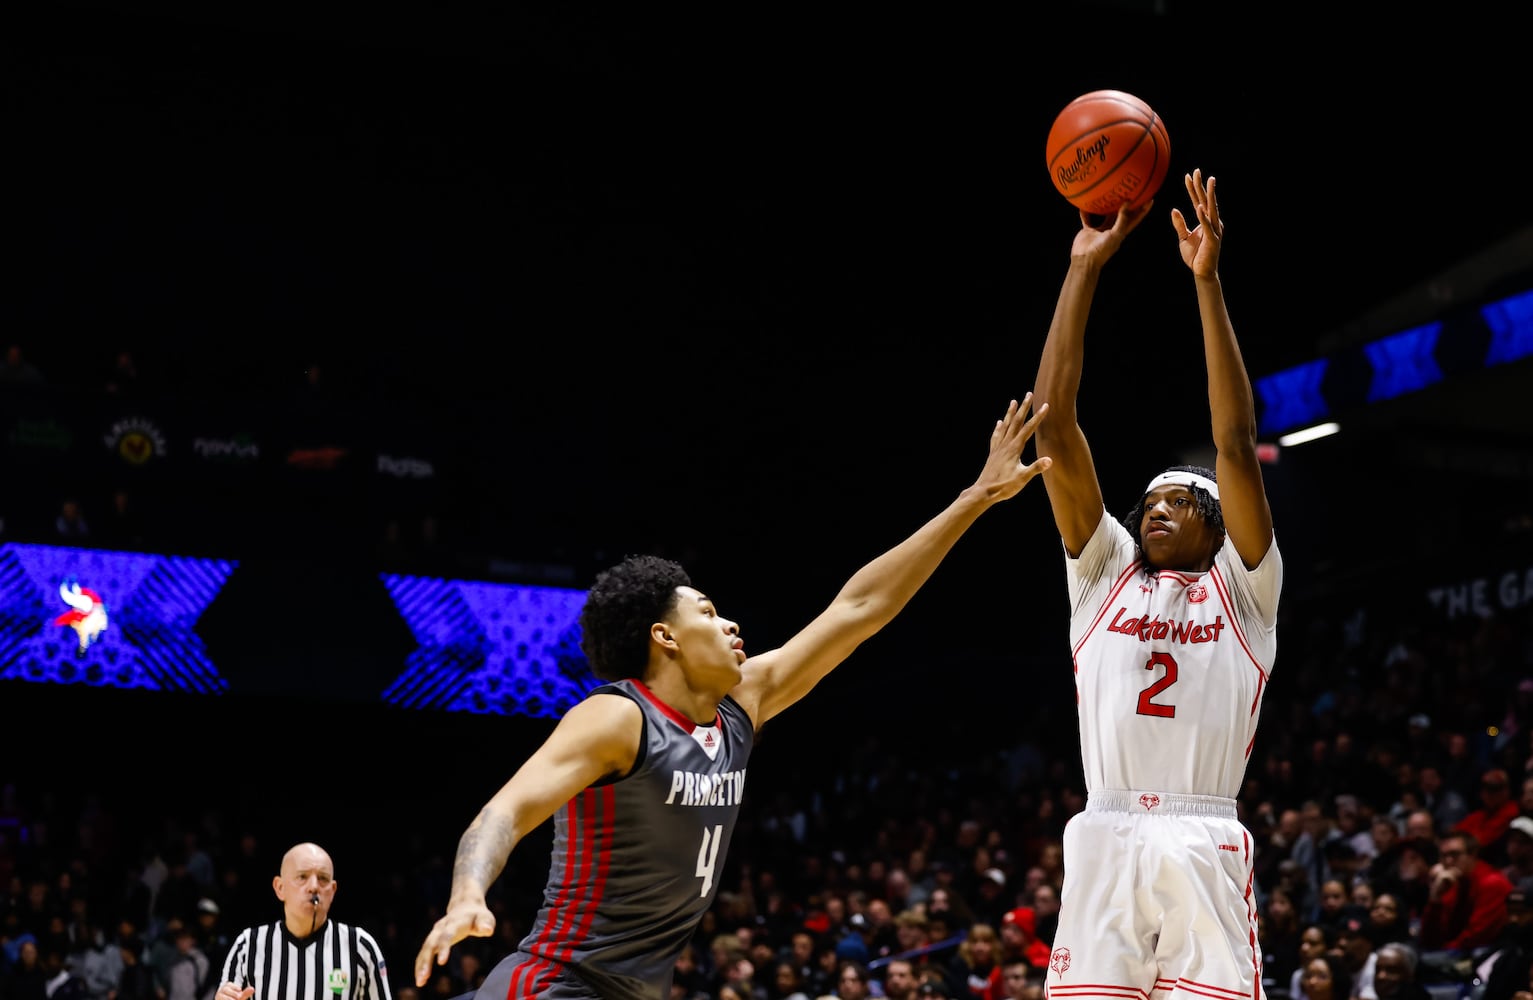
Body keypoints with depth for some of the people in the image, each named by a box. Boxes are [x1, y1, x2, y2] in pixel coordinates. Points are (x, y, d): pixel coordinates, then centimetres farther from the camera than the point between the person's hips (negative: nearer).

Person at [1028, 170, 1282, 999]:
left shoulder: (1242, 587, 14)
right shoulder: (1104, 574, 19)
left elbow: (1236, 443, 2)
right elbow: (1054, 423, 13)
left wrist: (1207, 282, -2)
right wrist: (1084, 268, 10)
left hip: (1205, 848, -2)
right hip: (1104, 844, 2)